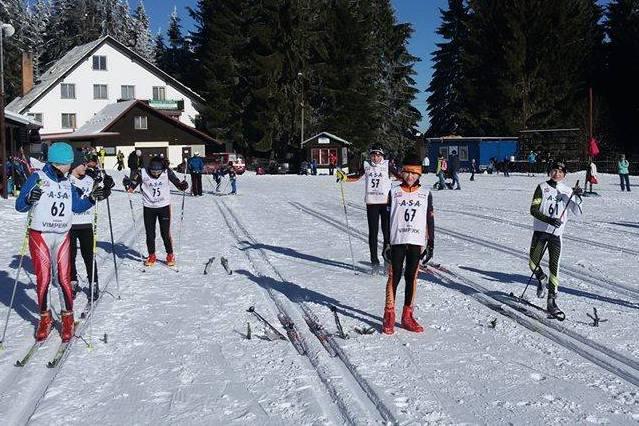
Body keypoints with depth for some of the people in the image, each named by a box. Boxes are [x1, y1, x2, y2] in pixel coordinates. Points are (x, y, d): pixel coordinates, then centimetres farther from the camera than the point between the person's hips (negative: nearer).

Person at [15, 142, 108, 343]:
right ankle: (45, 318, 16)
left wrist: (92, 198, 2)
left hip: (62, 237, 4)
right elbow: (20, 206, -9)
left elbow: (77, 207, 16)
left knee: (64, 278, 1)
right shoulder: (37, 178, -6)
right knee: (43, 278, -1)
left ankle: (67, 318, 14)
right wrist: (29, 199, -30)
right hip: (40, 236, -4)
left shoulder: (67, 184, 11)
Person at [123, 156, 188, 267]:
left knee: (165, 233, 4)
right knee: (150, 233, 8)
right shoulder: (142, 173, -13)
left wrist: (182, 185, -23)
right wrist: (128, 184, -27)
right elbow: (132, 186, -6)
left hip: (164, 206, -1)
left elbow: (177, 183, -2)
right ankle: (151, 256, 26)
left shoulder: (167, 172, -13)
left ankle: (170, 255, 22)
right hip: (149, 208, 1)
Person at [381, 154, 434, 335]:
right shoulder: (394, 192, 4)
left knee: (412, 277, 5)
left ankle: (407, 316, 14)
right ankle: (389, 316, 5)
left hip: (417, 242, 1)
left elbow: (430, 220, 9)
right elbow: (388, 218, 4)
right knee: (394, 277, -3)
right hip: (397, 240, -1)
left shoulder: (425, 194, 7)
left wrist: (431, 244, 5)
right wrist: (386, 242, 0)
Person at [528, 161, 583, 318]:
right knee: (533, 263, -4)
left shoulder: (567, 191, 8)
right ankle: (542, 280, 29)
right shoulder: (542, 187, 1)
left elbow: (578, 213, 2)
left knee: (554, 267, -6)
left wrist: (577, 197, -13)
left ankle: (552, 300, 0)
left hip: (556, 233, 1)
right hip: (540, 230, -1)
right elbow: (533, 210, -7)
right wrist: (549, 219, -21)